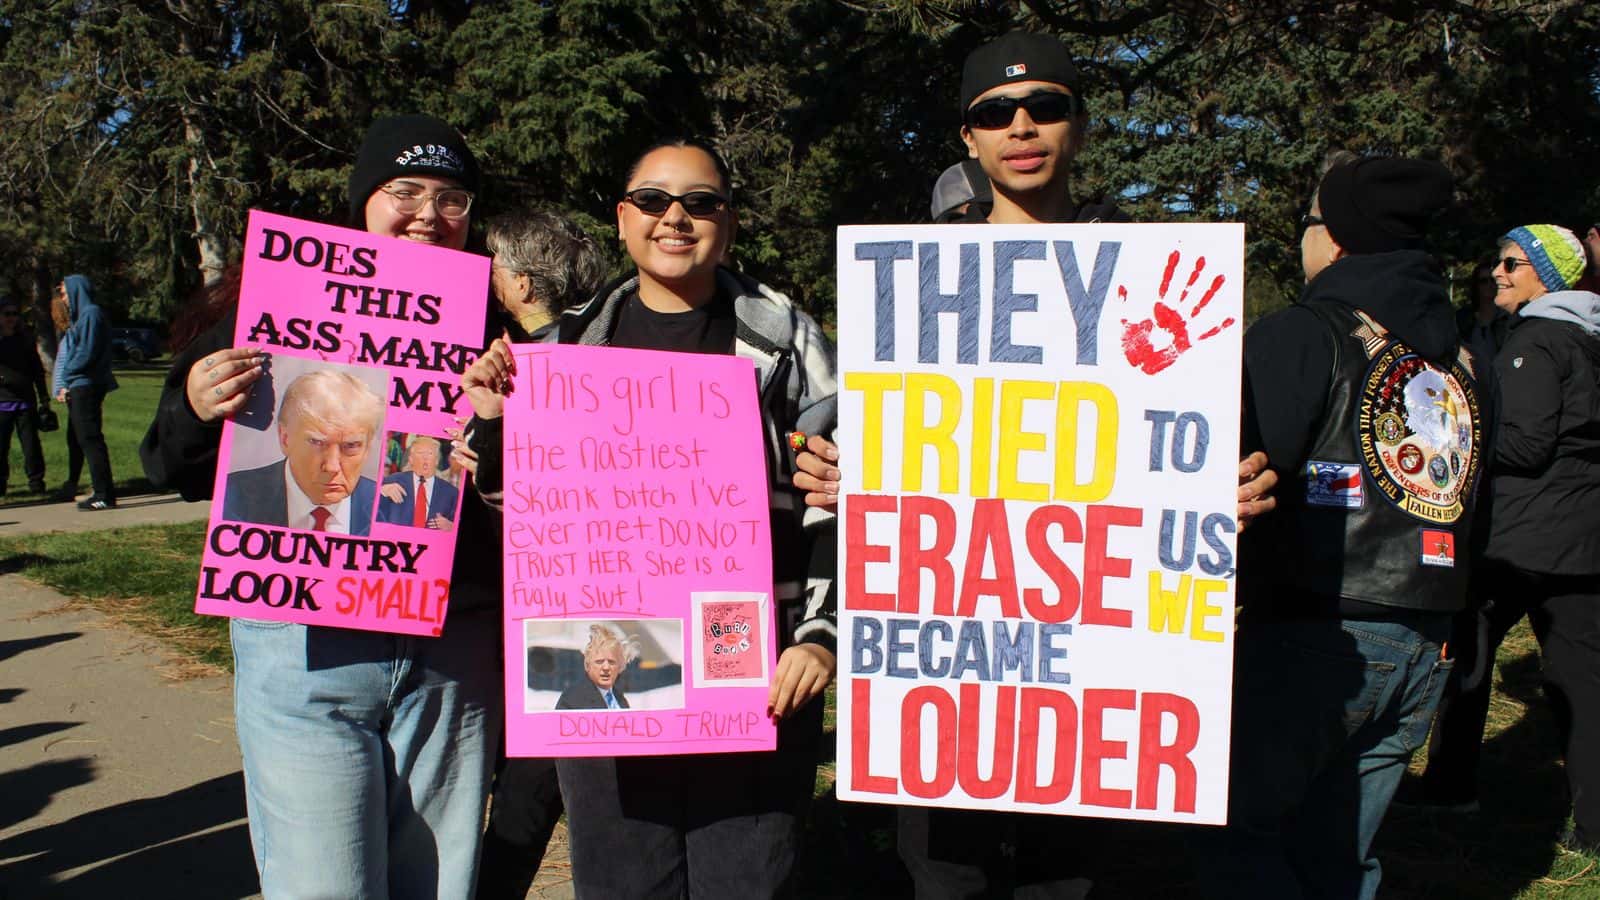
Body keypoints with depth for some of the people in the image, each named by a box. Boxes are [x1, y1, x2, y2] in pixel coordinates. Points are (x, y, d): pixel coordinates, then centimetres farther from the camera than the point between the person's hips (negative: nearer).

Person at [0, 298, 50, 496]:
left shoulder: (25, 339, 9)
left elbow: (37, 370, 12)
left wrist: (44, 398, 10)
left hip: (26, 401, 1)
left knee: (31, 443, 2)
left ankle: (36, 481, 10)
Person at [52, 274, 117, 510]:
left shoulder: (91, 314, -10)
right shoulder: (79, 317, 21)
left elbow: (86, 353, -18)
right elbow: (67, 355, 20)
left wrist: (66, 377, -7)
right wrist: (63, 385, 8)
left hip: (86, 387, -10)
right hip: (77, 389, 10)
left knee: (89, 438, -13)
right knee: (75, 439, 19)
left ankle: (104, 495, -16)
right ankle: (72, 487, 32)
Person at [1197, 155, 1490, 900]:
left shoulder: (1301, 337, -11)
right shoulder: (1465, 361, 13)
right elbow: (1466, 508, 17)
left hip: (1317, 638, -7)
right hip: (1424, 649, 7)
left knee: (1231, 824, 5)